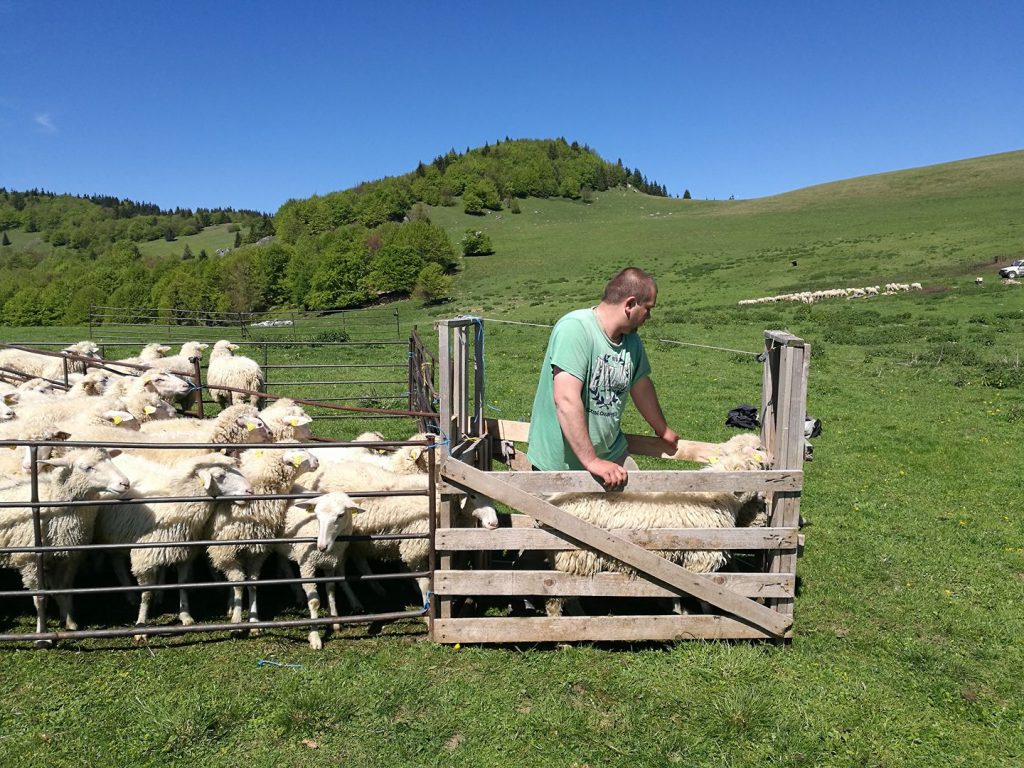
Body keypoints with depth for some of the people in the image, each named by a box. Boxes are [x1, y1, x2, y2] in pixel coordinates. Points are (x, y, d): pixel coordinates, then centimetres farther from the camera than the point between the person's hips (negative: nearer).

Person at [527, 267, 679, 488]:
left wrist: (662, 430, 33)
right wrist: (591, 461, -30)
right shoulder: (575, 328, -23)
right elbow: (566, 399, -31)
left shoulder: (631, 340, 2)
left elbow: (641, 386, 19)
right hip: (560, 464, -7)